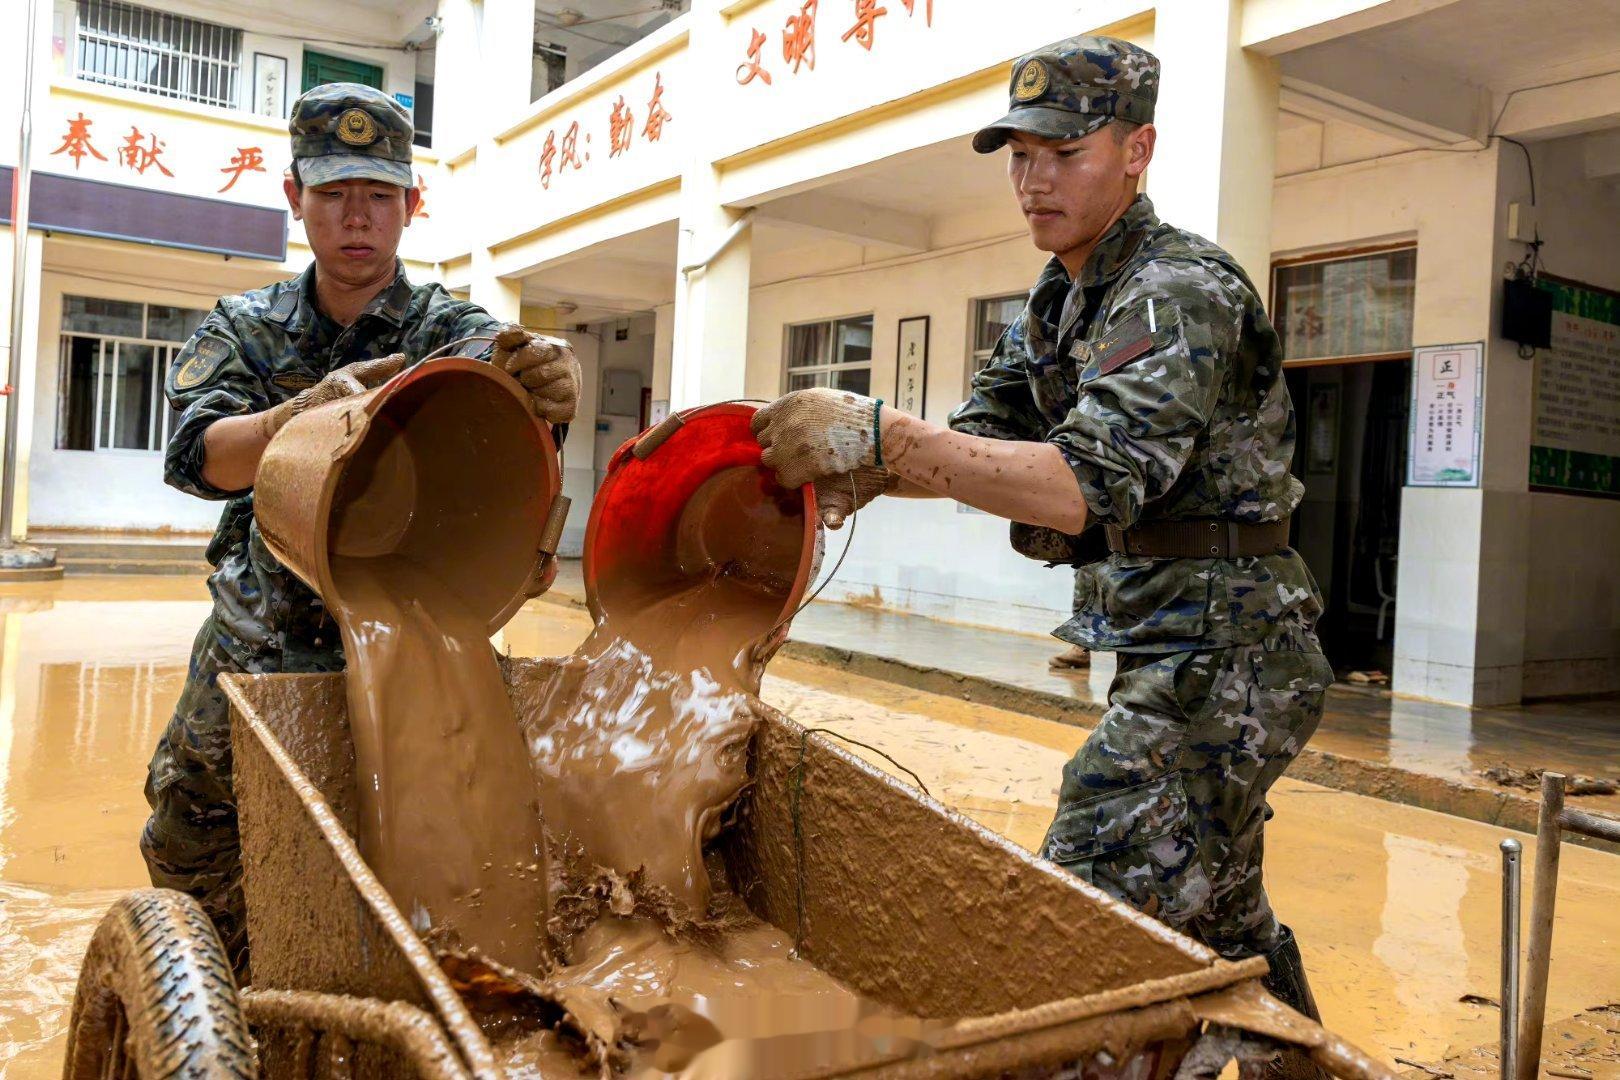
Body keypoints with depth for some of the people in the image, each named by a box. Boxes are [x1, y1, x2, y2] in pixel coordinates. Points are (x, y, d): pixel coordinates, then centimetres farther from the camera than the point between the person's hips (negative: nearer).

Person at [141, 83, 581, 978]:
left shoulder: (450, 332, -8)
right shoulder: (243, 327, 0)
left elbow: (504, 394, -31)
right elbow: (195, 458, -18)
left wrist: (549, 385, -56)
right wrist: (309, 412, -39)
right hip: (251, 649, 4)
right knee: (186, 854, 15)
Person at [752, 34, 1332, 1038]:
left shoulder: (1181, 292, -18)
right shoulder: (1060, 302, 12)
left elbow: (1088, 485, -32)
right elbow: (984, 439, 7)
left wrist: (880, 432, -37)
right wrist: (866, 470, -13)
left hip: (1220, 662, -10)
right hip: (1183, 659, 10)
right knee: (1222, 920, 24)